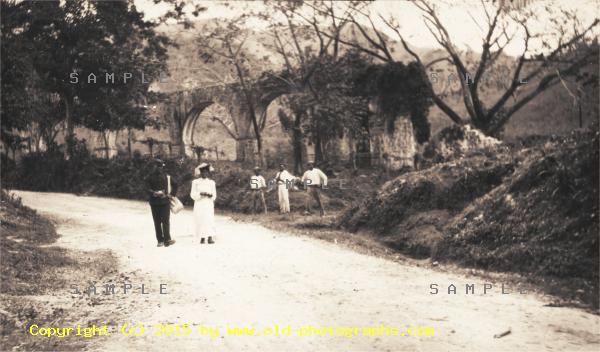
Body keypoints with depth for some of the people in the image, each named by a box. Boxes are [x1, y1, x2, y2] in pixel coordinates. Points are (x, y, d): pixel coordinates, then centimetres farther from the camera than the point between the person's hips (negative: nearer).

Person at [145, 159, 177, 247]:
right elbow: (147, 189, -7)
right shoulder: (150, 177, 3)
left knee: (165, 221, -9)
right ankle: (160, 240, 8)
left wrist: (172, 194, 7)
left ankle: (167, 240, -13)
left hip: (165, 201, -1)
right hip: (154, 202, 1)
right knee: (157, 222, 3)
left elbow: (175, 184, 17)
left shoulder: (166, 176, 7)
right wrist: (154, 193, -23)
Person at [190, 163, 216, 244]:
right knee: (200, 221, -7)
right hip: (199, 205, -1)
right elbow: (193, 194, 1)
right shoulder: (195, 182, 8)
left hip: (209, 205, 1)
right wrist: (200, 194, -16)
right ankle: (202, 238, -1)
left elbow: (214, 195, 11)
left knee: (210, 220, -11)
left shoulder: (211, 182, 13)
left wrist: (210, 195, -12)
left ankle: (210, 237, -17)